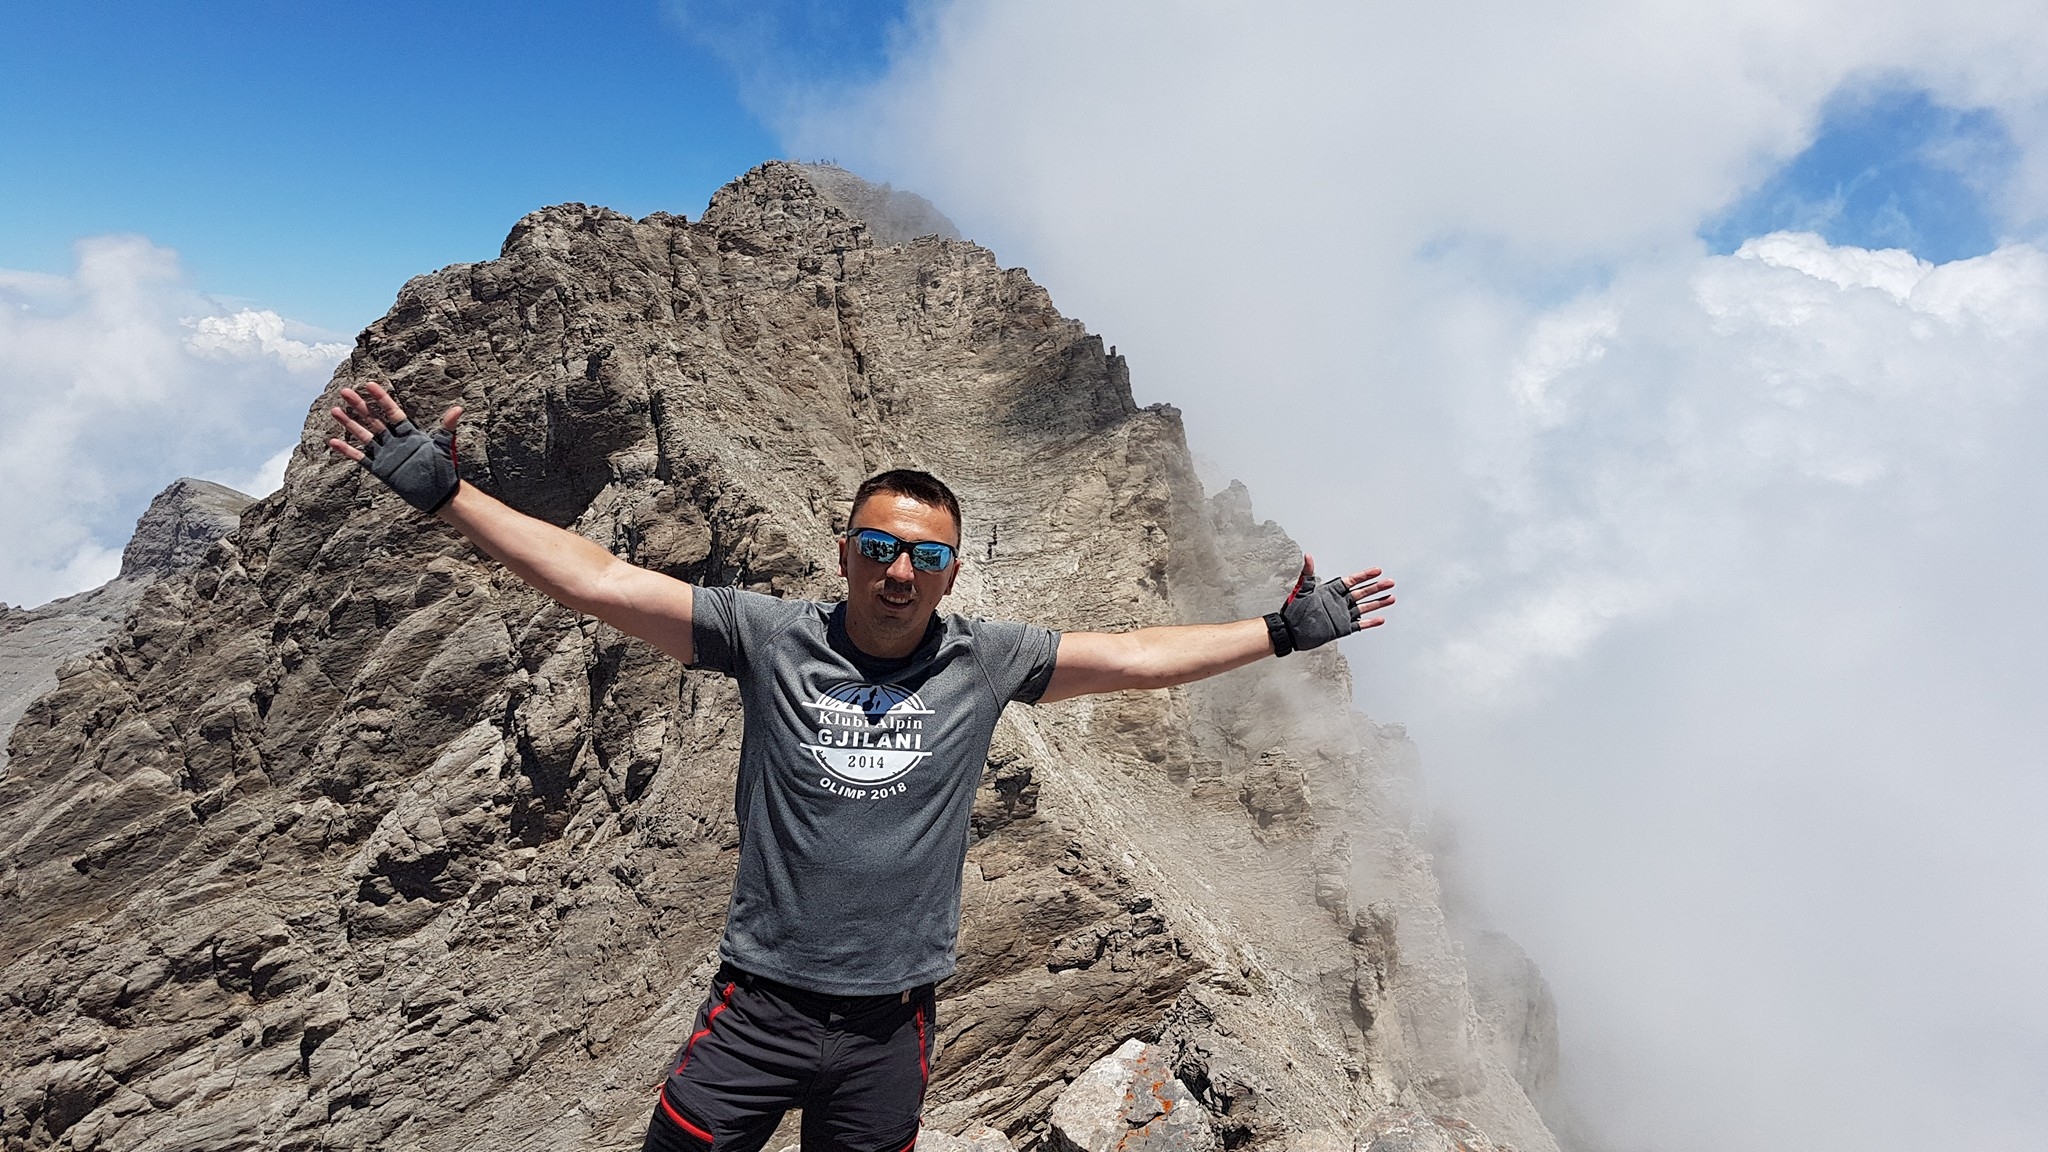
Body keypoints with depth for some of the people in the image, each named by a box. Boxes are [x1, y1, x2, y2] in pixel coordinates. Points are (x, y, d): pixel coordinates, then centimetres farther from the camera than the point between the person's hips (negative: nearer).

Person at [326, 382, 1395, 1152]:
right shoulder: (769, 637, -9)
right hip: (758, 1005, -1)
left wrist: (1283, 630, 2)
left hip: (891, 1023, 2)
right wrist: (441, 490, -14)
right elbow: (598, 580, -11)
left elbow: (1136, 655, 1)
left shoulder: (986, 662, -4)